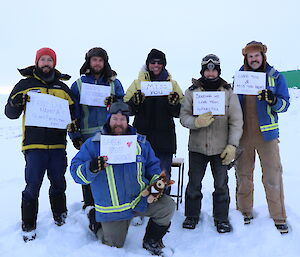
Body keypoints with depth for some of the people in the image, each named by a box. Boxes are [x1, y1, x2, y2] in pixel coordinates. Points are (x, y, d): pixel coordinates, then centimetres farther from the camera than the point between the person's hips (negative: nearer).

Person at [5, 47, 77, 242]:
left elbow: (73, 113, 21)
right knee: (32, 186, 0)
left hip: (58, 145, 3)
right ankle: (28, 226, 15)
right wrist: (16, 104, -17)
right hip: (34, 145, -2)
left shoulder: (63, 87, 12)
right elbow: (10, 114, 4)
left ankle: (60, 216, 32)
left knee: (59, 183, 13)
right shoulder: (25, 85, 5)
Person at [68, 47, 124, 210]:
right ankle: (89, 205, 19)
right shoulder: (79, 84, 9)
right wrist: (74, 135, 1)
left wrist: (114, 103, -10)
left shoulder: (114, 83, 12)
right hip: (87, 136, 0)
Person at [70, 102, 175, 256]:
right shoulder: (93, 144, -4)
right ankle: (96, 221, 37)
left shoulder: (140, 143, 6)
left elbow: (153, 166, 14)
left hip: (141, 199, 2)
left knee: (167, 206, -16)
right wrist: (92, 168, -29)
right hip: (111, 209, -2)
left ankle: (151, 241, 10)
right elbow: (76, 171, -7)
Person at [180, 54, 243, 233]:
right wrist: (197, 122, -22)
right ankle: (192, 215, 29)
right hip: (197, 147, 0)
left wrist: (232, 145, -6)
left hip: (221, 149, 0)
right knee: (194, 184, 9)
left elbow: (236, 121, 1)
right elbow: (184, 116, -1)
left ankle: (221, 218, 27)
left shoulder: (229, 92, 2)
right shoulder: (192, 91, 2)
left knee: (221, 185, 9)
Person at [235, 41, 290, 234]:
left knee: (273, 177, 0)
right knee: (243, 175, 10)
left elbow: (285, 104, 2)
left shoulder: (275, 77, 3)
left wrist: (273, 100, -19)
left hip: (266, 134, -2)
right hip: (243, 134, 2)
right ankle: (245, 212, 25)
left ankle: (279, 217, 14)